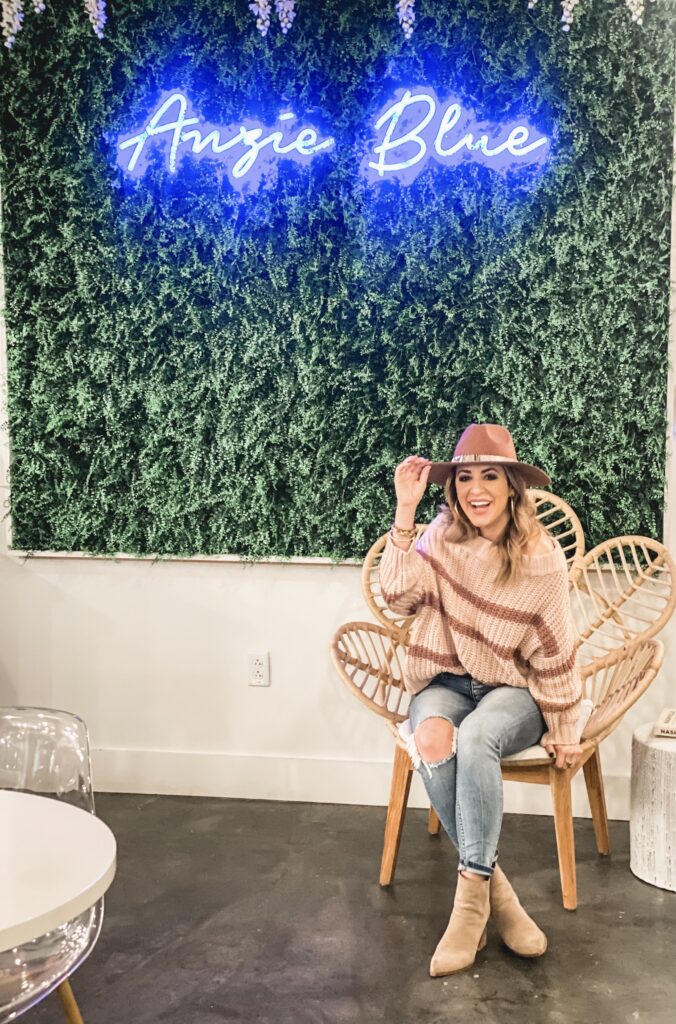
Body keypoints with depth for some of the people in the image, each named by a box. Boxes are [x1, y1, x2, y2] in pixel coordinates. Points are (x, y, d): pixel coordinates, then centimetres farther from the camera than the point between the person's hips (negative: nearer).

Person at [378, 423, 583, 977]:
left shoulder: (542, 557, -11)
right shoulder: (444, 535, -4)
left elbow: (554, 651, -5)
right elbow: (400, 595, -18)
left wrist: (564, 730, -1)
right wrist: (405, 510, -21)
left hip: (514, 690, -2)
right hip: (447, 681, 2)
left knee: (474, 739, -35)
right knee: (432, 738, -31)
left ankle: (472, 892, -22)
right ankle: (495, 886, -18)